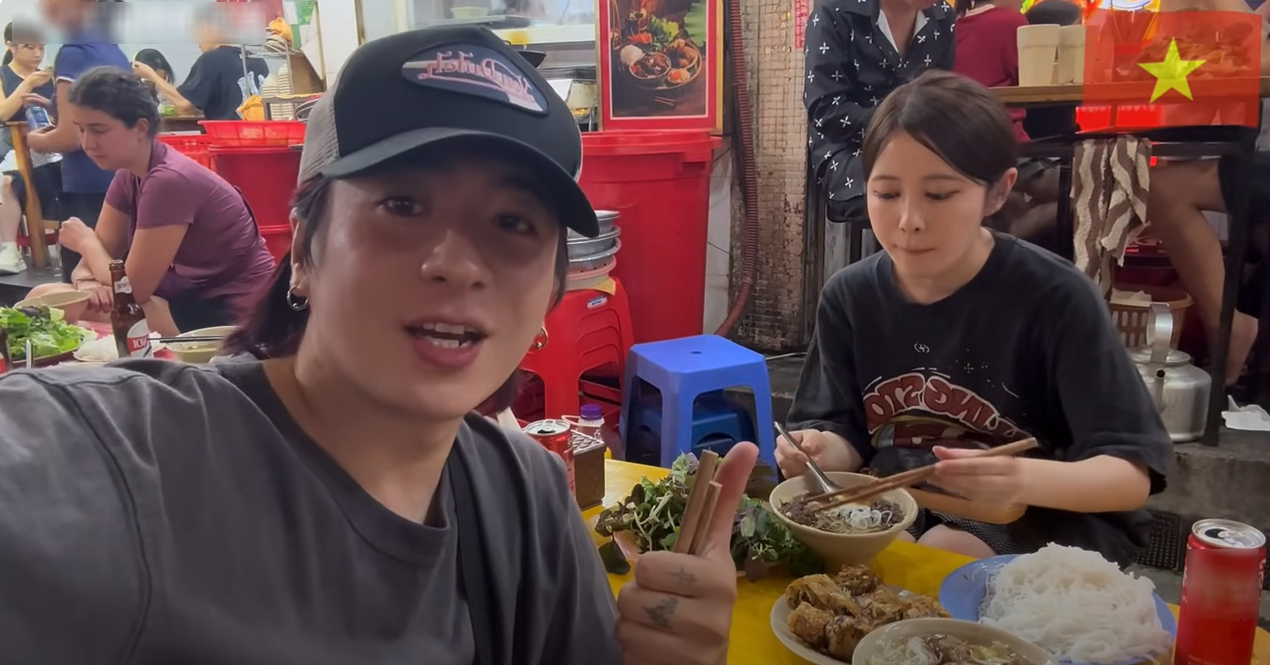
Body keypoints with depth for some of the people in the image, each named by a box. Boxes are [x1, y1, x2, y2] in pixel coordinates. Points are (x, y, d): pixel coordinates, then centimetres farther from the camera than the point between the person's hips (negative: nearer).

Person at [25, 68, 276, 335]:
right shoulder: (128, 174, 5)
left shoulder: (169, 180, -24)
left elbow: (132, 289, -19)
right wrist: (84, 280, -15)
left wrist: (86, 242, -1)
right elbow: (101, 254, 8)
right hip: (191, 299, 9)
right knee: (43, 297, -1)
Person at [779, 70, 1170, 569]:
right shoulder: (849, 297, -3)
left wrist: (1027, 479, -38)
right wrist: (825, 450, -21)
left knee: (944, 553, -32)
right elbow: (846, 431, 4)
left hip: (1048, 519, -3)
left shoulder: (1056, 298, -16)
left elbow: (1133, 471, -16)